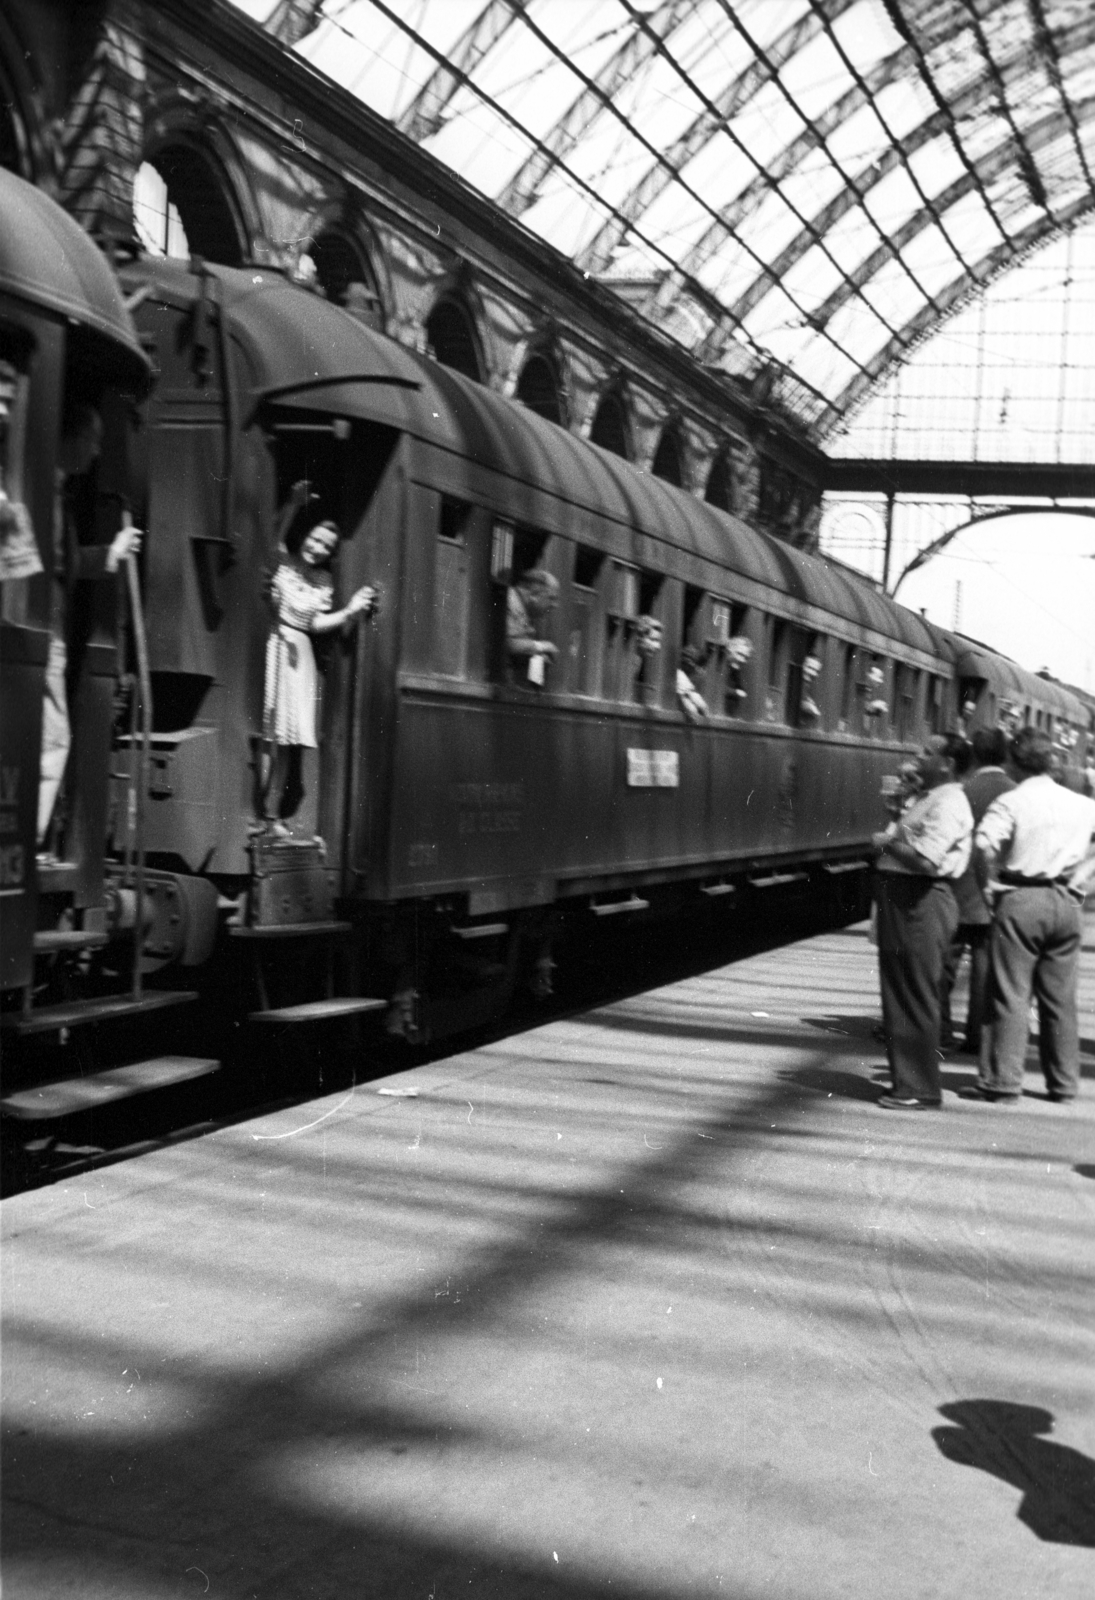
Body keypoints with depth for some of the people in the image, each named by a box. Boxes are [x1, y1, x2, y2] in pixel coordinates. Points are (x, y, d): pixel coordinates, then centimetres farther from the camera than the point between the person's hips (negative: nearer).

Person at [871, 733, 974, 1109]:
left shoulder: (949, 803, -13)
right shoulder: (926, 799, 18)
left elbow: (927, 858, -25)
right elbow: (907, 842, 24)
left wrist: (889, 842, -10)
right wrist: (889, 839, 3)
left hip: (921, 904, -10)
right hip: (899, 899, 10)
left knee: (916, 998, -3)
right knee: (898, 995, 15)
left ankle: (920, 1089, 5)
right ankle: (905, 1080, 25)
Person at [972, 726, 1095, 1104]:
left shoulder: (1010, 802, -8)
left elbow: (984, 843, -23)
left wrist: (988, 882, -8)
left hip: (1020, 901, -4)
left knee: (1011, 996, 1)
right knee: (1061, 998, 12)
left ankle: (1004, 1082, 3)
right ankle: (1064, 1083, 19)